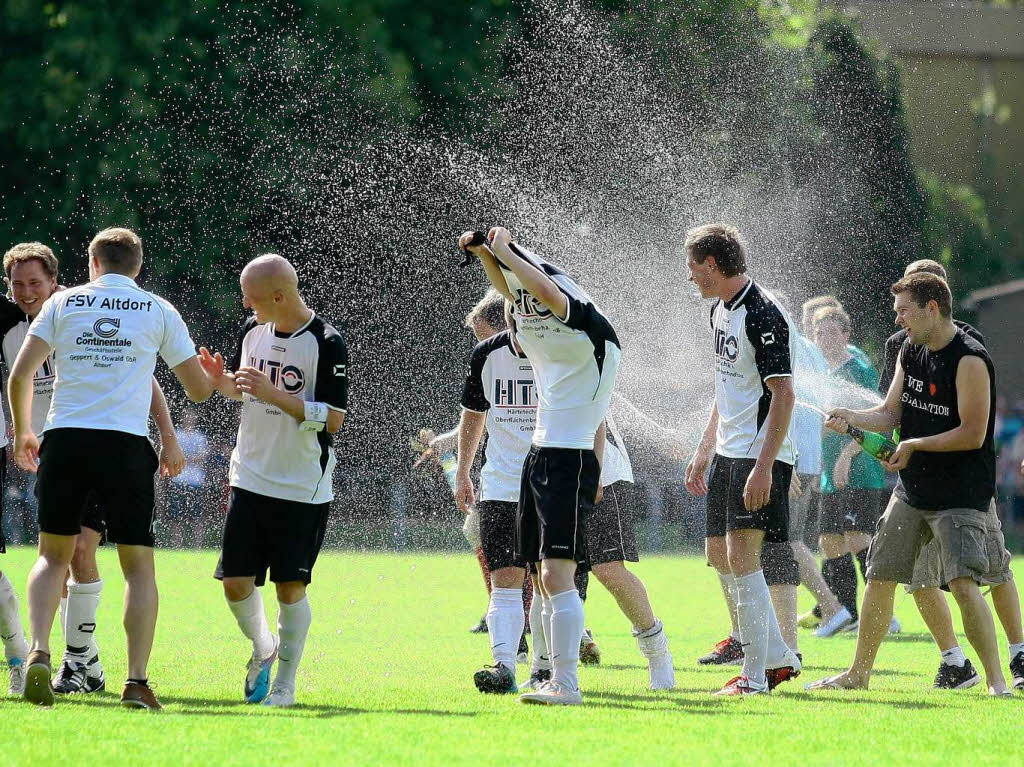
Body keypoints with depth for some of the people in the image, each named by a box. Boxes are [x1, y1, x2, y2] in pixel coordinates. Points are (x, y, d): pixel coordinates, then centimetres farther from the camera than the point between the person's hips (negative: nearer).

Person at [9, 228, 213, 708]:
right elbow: (198, 390, 12)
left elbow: (20, 375, 3)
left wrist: (22, 432, 19)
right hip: (126, 444, -1)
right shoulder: (159, 312, 10)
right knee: (139, 566, 8)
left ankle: (39, 652, -8)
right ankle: (136, 682, -2)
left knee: (53, 557, 14)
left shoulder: (63, 303, 10)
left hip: (64, 440, 1)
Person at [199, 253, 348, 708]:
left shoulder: (326, 343, -13)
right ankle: (262, 649, 29)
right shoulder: (253, 330, 5)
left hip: (303, 490, -5)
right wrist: (224, 382, -3)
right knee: (236, 585, 1)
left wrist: (274, 395, -24)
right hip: (250, 480, 5)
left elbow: (334, 418, -16)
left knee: (290, 587, -1)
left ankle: (285, 684, 12)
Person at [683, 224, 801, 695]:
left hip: (760, 456, -10)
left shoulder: (763, 315, -17)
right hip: (728, 452, 10)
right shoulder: (721, 310, 13)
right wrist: (704, 452, 23)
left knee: (742, 554, -13)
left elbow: (783, 395, -21)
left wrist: (763, 467, -25)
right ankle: (778, 658, 22)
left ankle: (755, 676, -8)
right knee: (719, 553, 13)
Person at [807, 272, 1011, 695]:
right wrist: (852, 418, -8)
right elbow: (891, 413, 11)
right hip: (912, 489, 8)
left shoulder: (970, 360, -18)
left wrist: (914, 445, -13)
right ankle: (858, 674, 23)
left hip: (960, 495, -8)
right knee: (879, 577, 11)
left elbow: (973, 434, -20)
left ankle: (996, 680, -12)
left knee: (963, 584, -19)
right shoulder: (911, 351, 8)